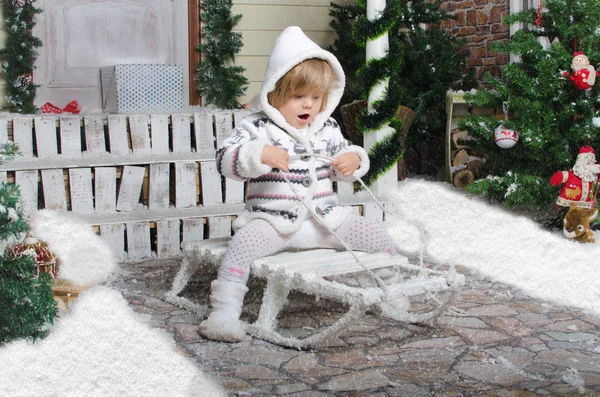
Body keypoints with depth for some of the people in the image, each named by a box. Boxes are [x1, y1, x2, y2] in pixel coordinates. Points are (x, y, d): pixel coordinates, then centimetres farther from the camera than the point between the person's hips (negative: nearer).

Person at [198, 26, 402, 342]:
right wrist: (259, 155, -30)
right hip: (272, 218, -4)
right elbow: (225, 159, -13)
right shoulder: (257, 127, -3)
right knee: (240, 247, -31)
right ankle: (224, 312, -21)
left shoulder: (327, 128, 12)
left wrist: (353, 160, -2)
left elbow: (344, 154, 23)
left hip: (324, 216, 4)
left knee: (381, 239, -5)